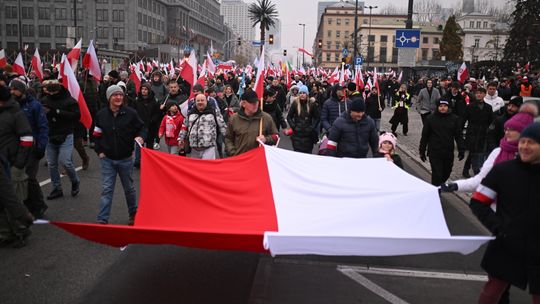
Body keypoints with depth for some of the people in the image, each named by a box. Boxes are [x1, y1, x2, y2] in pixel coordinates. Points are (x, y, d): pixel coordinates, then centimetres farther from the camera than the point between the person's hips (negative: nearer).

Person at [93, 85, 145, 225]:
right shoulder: (101, 114, -2)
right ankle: (102, 219, 4)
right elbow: (97, 135, 8)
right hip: (107, 159, 1)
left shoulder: (131, 113, -9)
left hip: (125, 158, -1)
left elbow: (141, 127, 2)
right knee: (106, 189, -1)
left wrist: (140, 137, -19)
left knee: (129, 188, 14)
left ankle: (133, 213, 34)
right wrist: (99, 151, 0)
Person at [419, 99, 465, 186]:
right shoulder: (430, 119, -2)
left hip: (449, 153, 3)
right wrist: (422, 151, 3)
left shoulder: (454, 119, 2)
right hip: (434, 154, -3)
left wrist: (461, 150, -1)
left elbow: (458, 136, 5)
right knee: (437, 175, -5)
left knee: (446, 174, 15)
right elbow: (424, 136, 2)